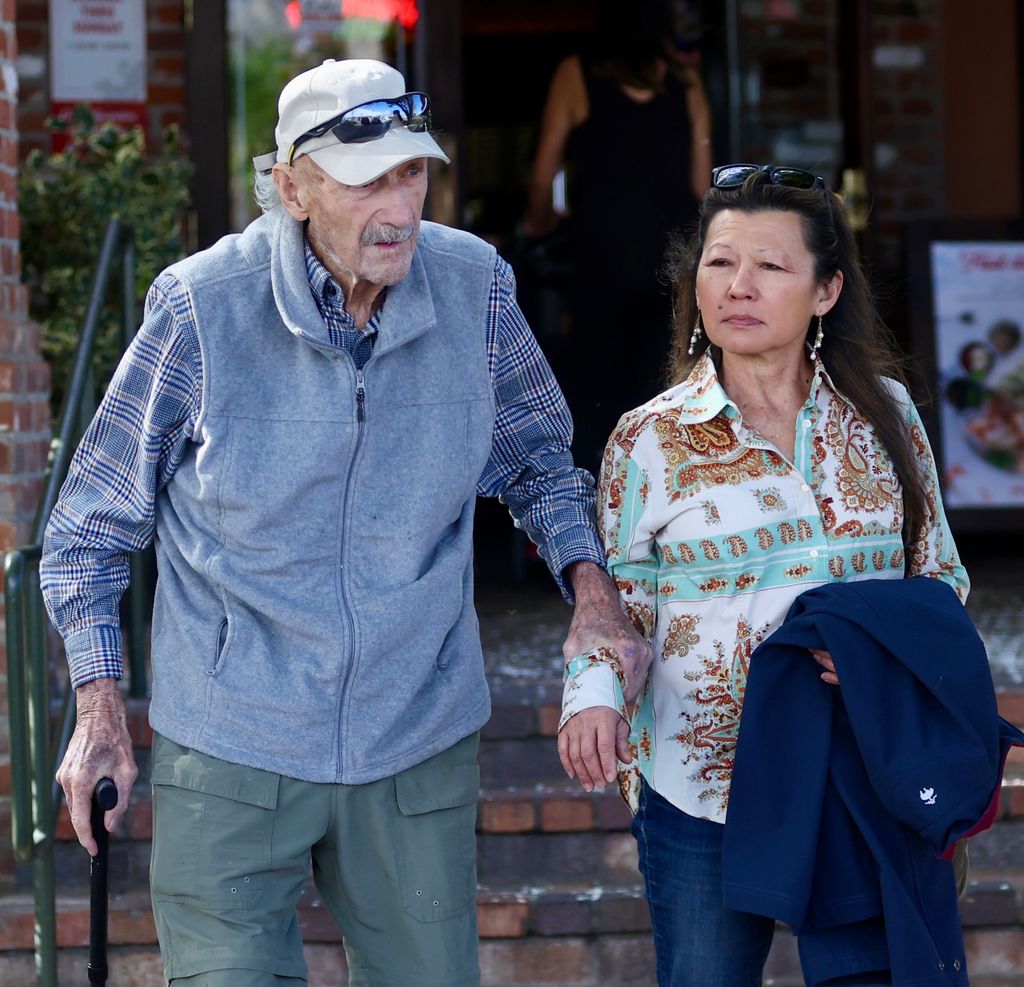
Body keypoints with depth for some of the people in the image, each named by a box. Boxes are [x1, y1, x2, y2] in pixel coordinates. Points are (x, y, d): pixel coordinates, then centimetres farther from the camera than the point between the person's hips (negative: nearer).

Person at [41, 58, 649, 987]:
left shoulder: (476, 287, -4)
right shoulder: (202, 307, -11)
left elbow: (535, 454, 16)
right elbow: (94, 521, 0)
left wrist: (591, 585, 0)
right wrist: (100, 707, -4)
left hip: (420, 748, 3)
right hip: (233, 756, -2)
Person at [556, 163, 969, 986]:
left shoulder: (883, 413, 3)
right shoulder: (651, 440, -2)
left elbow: (940, 578, 9)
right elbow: (615, 602, 2)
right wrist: (594, 695, -18)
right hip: (704, 793, -1)